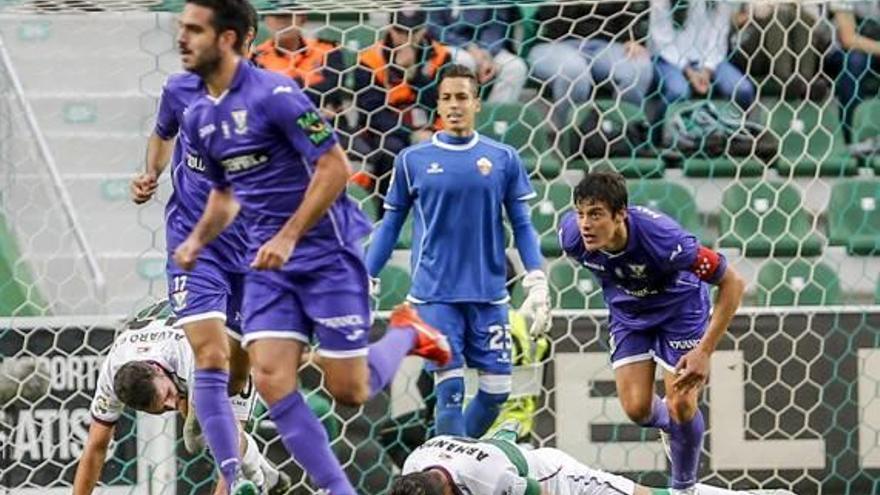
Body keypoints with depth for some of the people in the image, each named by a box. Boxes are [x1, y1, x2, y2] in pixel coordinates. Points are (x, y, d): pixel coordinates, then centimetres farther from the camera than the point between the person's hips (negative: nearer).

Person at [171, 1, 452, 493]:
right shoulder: (199, 118, 7)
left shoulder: (273, 94, -17)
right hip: (268, 262, 7)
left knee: (349, 392, -3)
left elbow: (335, 167, -18)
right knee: (272, 381, -10)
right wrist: (197, 240, 5)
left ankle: (406, 332, 28)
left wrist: (289, 238, -21)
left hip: (328, 251, -7)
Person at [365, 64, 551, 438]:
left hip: (488, 294, 2)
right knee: (450, 389, -10)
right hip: (434, 295, -2)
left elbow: (522, 225, 9)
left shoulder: (503, 159, 6)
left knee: (497, 390, 1)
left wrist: (537, 284, 0)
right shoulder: (412, 160, 4)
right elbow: (391, 225, 10)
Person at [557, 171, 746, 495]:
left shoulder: (662, 238, -41)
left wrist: (704, 351, -34)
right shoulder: (571, 235, -28)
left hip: (680, 307, -3)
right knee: (637, 409, -5)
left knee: (681, 406, -10)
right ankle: (671, 424, 33)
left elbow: (732, 283, -30)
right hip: (628, 311, 3)